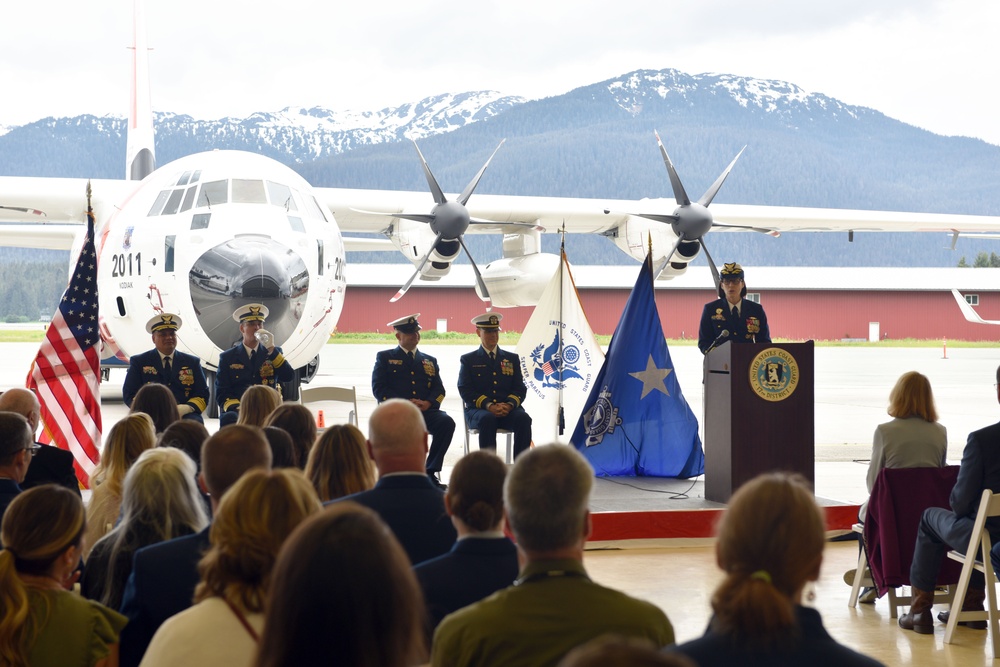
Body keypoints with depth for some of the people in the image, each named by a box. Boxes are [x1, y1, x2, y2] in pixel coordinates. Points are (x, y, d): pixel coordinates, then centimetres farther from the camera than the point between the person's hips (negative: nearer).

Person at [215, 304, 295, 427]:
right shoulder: (227, 357, 11)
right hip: (237, 411, -1)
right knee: (229, 419, -37)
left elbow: (289, 377, -1)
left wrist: (271, 349, -9)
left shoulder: (273, 352, 16)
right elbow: (222, 393, 4)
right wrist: (238, 409, -17)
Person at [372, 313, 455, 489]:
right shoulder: (385, 357, 15)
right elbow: (378, 388, 2)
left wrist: (427, 403, -10)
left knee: (447, 422, -29)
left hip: (425, 410, 3)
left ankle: (431, 471, -20)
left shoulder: (429, 361, 25)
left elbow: (439, 390, 14)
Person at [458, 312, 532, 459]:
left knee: (523, 418, -31)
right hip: (478, 410, -2)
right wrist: (489, 406, -17)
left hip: (507, 410, 2)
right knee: (487, 419, -38)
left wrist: (509, 405, -12)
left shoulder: (512, 359, 20)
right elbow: (465, 390, 0)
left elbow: (520, 389, 11)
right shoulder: (468, 360, 13)